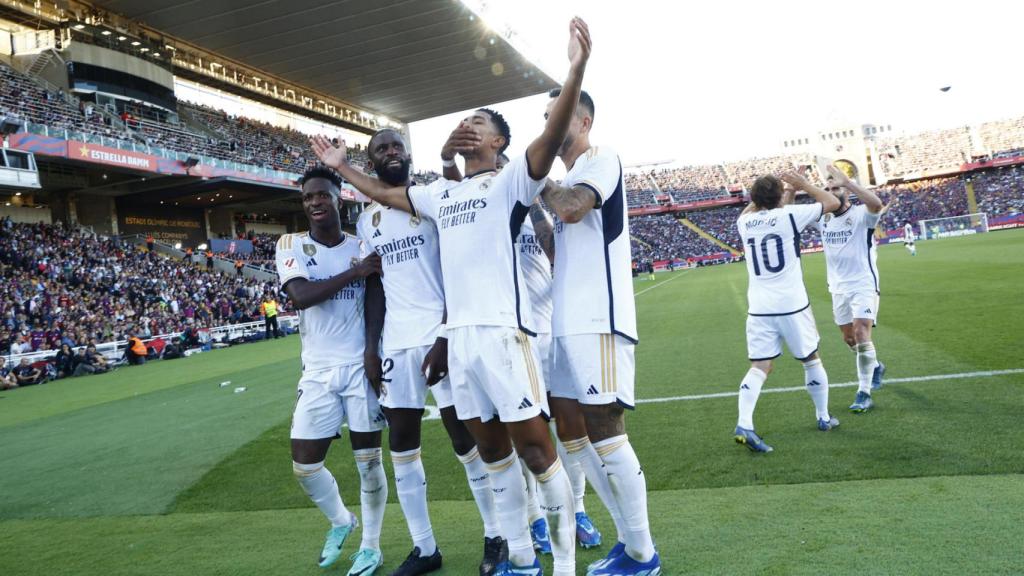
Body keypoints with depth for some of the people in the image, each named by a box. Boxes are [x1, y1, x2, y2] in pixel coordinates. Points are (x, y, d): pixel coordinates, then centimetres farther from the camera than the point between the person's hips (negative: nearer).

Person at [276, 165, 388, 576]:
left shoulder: (363, 247, 4)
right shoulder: (291, 245, 2)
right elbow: (300, 295, -16)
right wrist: (355, 272, -18)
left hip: (361, 367, -1)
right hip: (318, 372, 1)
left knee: (368, 460, 3)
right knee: (304, 465, 4)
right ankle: (341, 521, 34)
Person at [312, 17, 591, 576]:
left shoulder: (511, 180, 0)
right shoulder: (441, 193, 20)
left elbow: (550, 138, -18)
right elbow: (386, 193, 36)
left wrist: (575, 71, -31)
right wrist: (342, 167, 40)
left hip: (502, 330, -7)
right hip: (459, 335, 7)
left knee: (534, 447, -1)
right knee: (492, 452, 13)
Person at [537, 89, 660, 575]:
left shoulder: (602, 158, -3)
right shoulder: (569, 179, 22)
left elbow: (573, 208, -22)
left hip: (597, 320, -9)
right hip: (567, 321, 9)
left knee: (604, 430, -7)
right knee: (568, 427, 10)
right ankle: (629, 537, 22)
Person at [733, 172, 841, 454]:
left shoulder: (744, 222, 5)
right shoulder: (789, 215, -6)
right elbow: (833, 202, 7)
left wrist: (763, 192, 29)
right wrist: (804, 184, 15)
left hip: (759, 308, 3)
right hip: (791, 306, -3)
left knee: (759, 367, 0)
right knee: (811, 360, 17)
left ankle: (744, 424, -18)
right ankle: (824, 417, 31)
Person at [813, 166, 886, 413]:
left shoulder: (860, 214, -12)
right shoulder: (823, 218, 5)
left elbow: (876, 203, -36)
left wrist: (847, 181, -39)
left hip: (863, 286, -6)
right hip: (838, 289, 7)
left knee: (861, 335, -16)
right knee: (849, 338, 16)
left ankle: (864, 394, -7)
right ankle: (875, 367, 44)